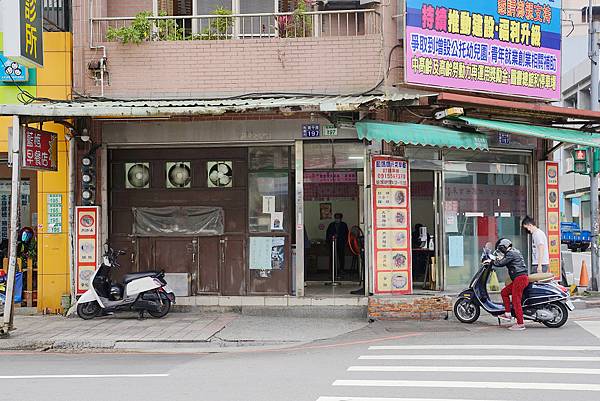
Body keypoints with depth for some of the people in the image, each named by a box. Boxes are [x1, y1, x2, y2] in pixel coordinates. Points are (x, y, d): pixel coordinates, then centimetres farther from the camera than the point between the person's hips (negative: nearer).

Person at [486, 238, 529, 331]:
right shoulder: (514, 252, 20)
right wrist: (498, 259, 28)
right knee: (504, 292, 15)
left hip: (520, 278, -10)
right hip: (520, 278, 10)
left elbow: (501, 264, -13)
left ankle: (520, 324, -9)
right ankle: (508, 314, 13)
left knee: (516, 301, -9)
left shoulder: (511, 253, -10)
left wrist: (491, 261, 1)